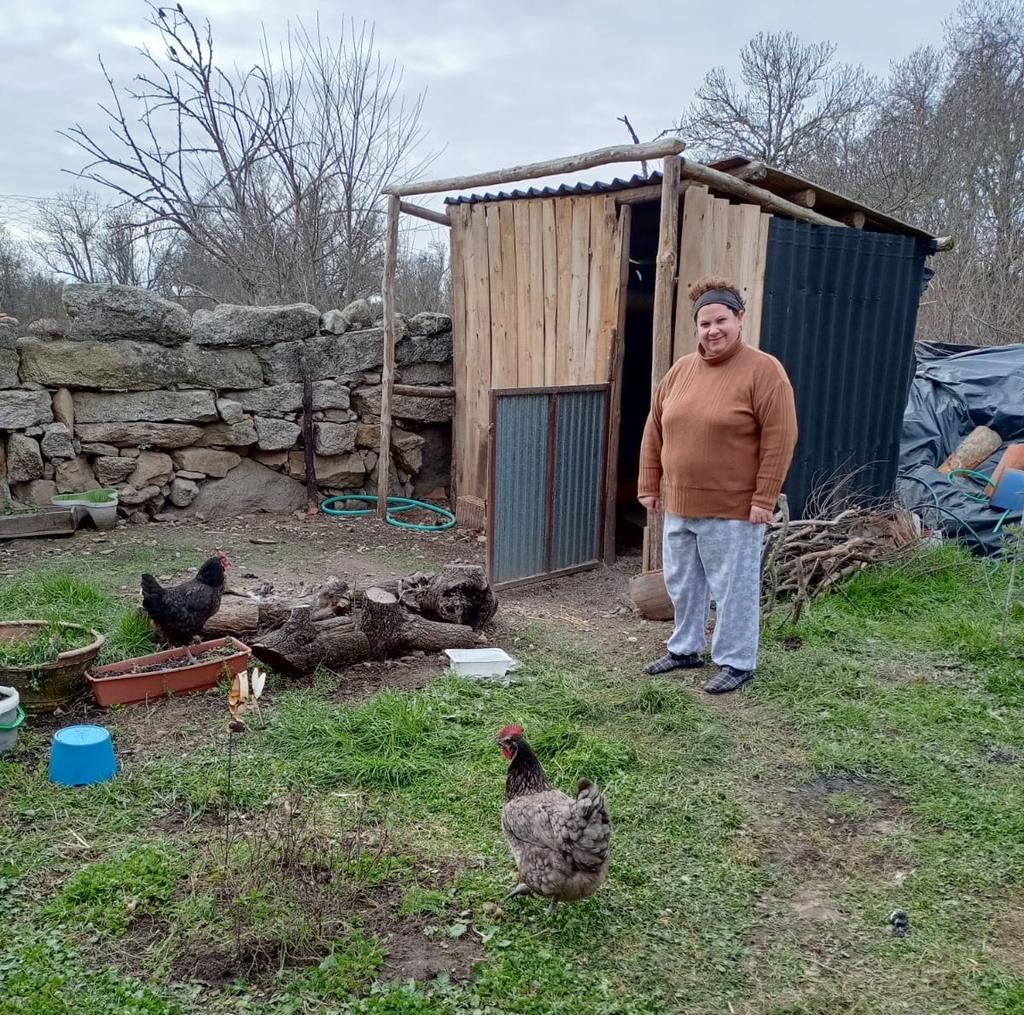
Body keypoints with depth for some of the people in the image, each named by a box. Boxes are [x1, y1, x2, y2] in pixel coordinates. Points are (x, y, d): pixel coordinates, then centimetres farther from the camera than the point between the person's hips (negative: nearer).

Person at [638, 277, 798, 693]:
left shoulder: (764, 370, -11)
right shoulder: (681, 369, 7)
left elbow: (780, 439, -14)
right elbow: (655, 429, 12)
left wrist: (763, 499, -17)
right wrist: (649, 485, 10)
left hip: (734, 509, -6)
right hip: (679, 505, 6)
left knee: (733, 588, 4)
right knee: (682, 582, 17)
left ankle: (736, 662, 18)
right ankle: (685, 649, 33)